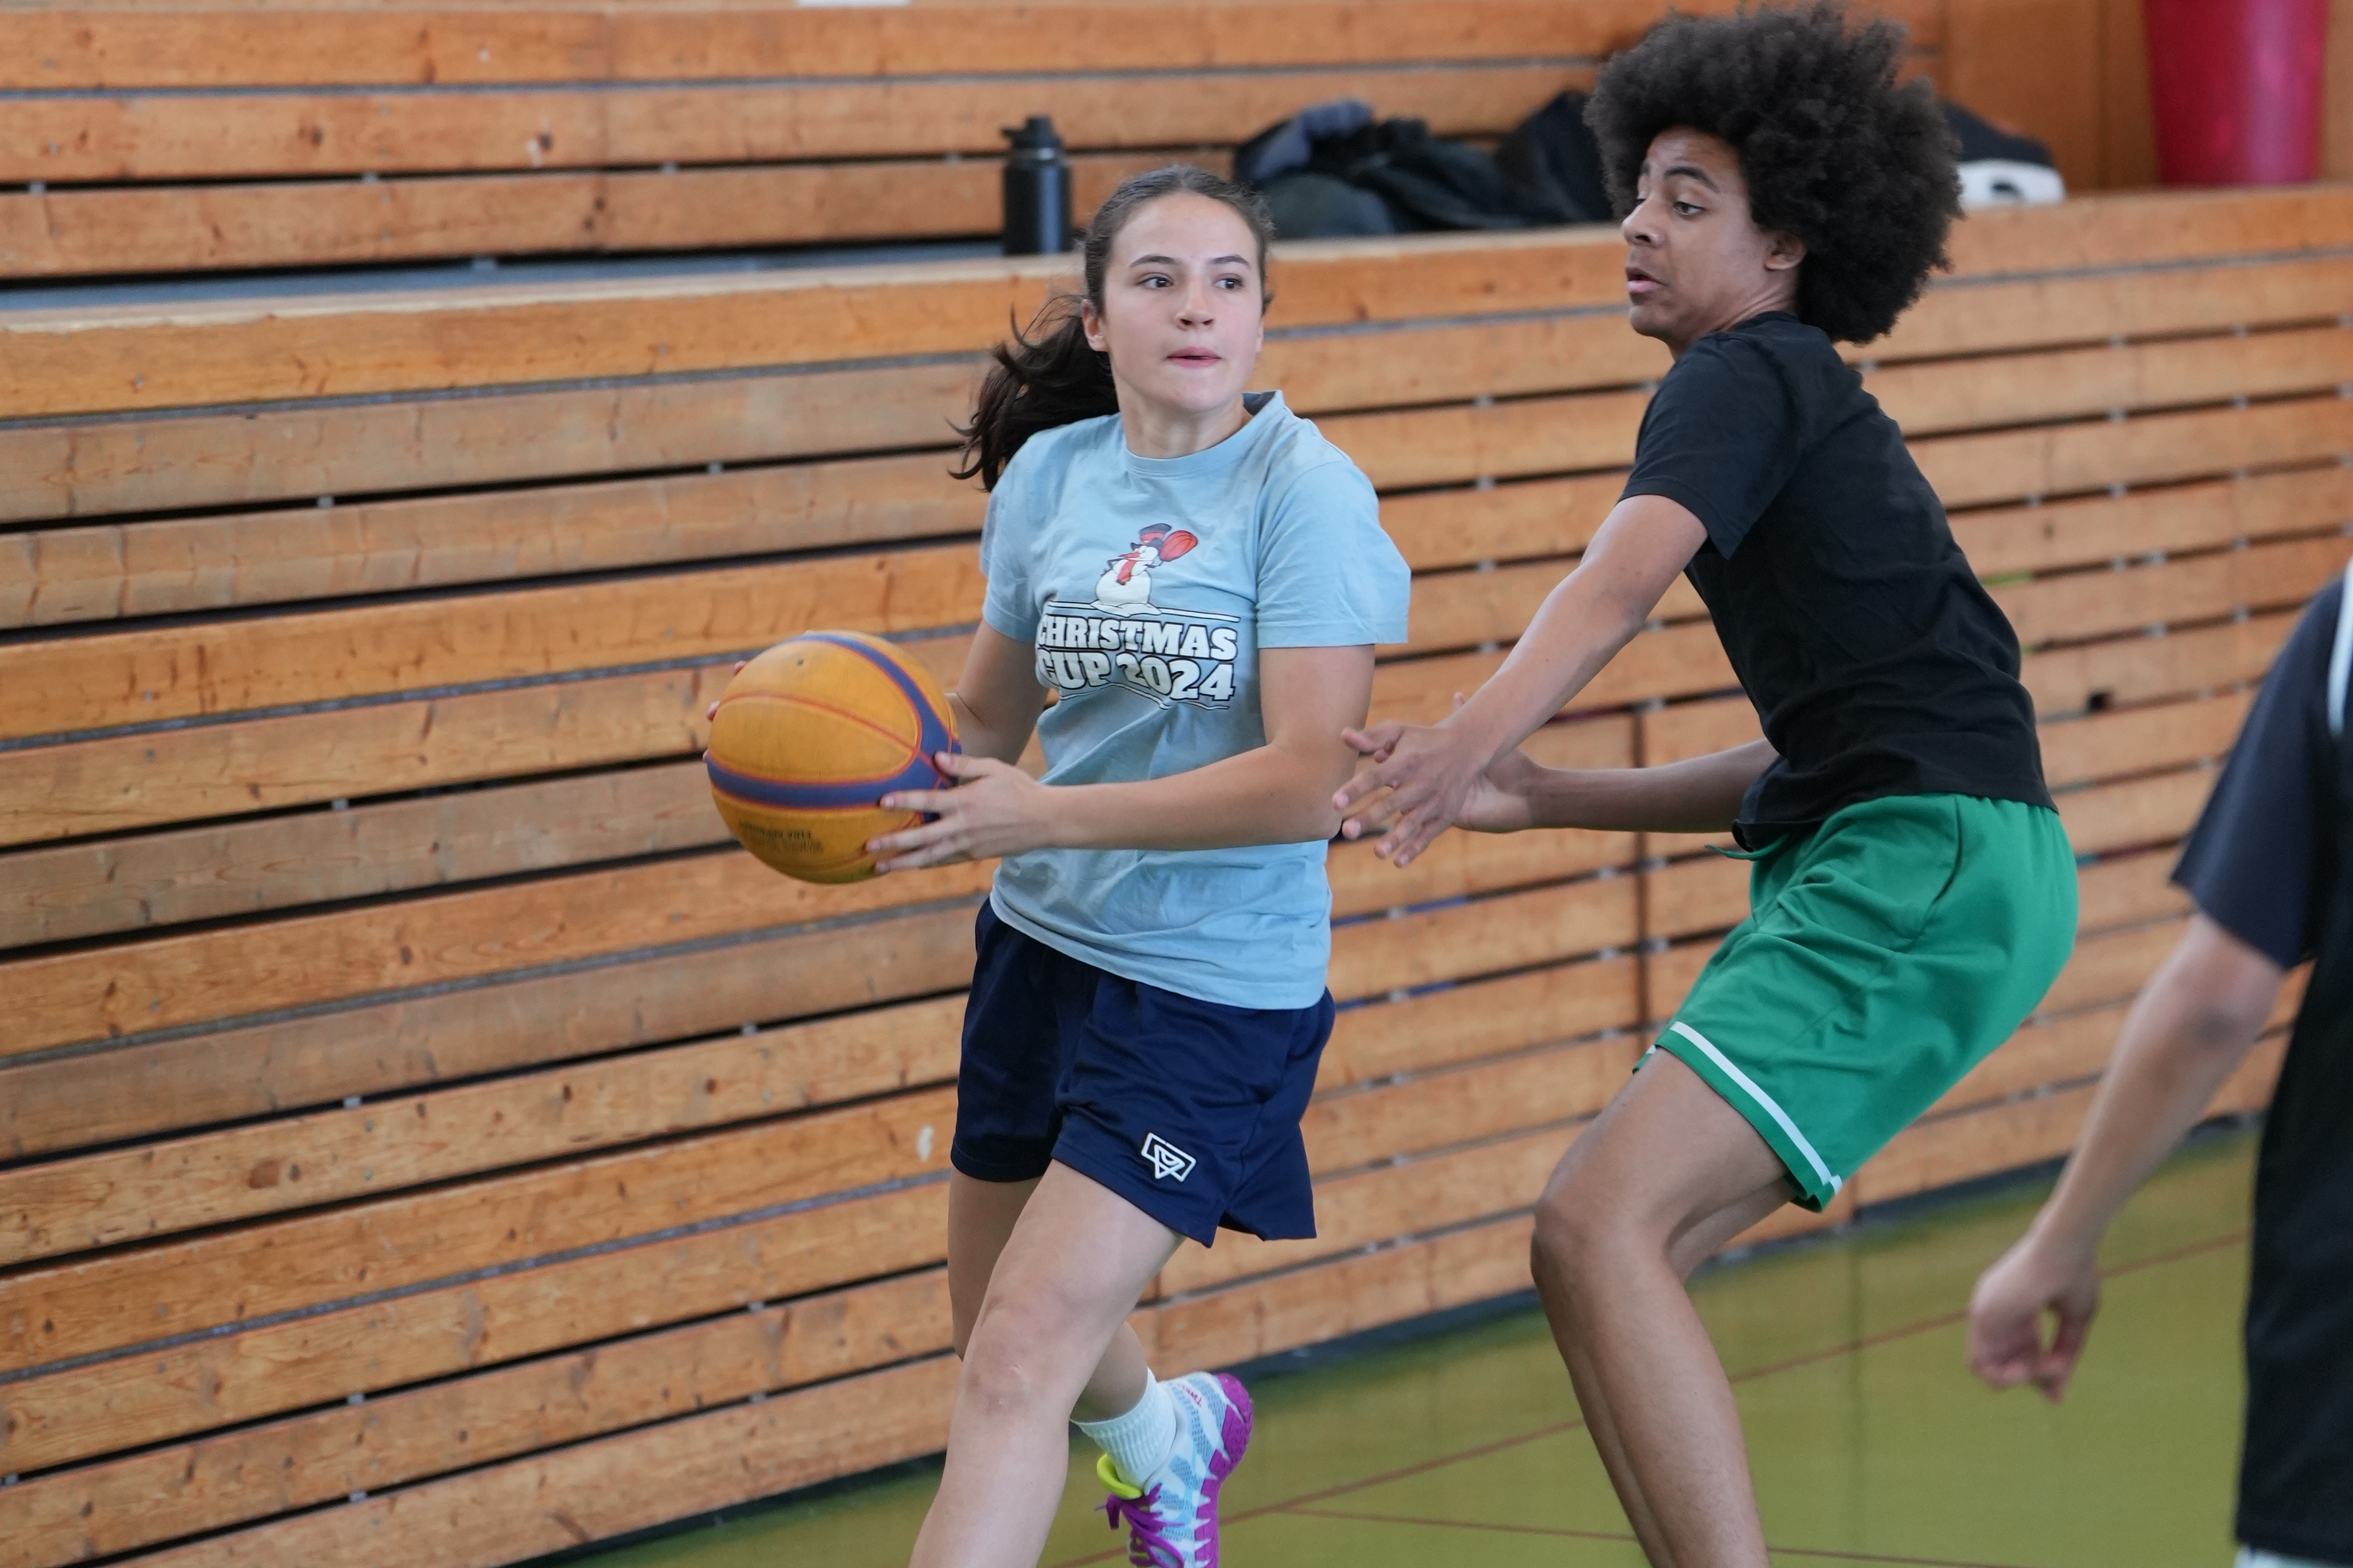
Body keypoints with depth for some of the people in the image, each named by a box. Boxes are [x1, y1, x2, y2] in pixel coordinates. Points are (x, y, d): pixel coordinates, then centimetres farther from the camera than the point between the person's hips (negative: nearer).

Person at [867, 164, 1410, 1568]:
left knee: (1024, 1348, -14)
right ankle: (1170, 1440, 55)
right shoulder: (1049, 475, 1)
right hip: (1043, 943, 7)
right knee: (1003, 1315, 22)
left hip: (1213, 985, -6)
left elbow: (1308, 782, -22)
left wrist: (1041, 818, -27)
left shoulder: (1306, 492, -16)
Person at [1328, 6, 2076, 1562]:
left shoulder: (1747, 376, -4)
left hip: (1930, 869, -10)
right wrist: (1542, 797, 20)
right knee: (1613, 1240, 11)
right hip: (1870, 865, 10)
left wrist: (1471, 736, -41)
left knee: (1598, 1225, -19)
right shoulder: (1811, 418, 25)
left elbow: (1627, 572, -25)